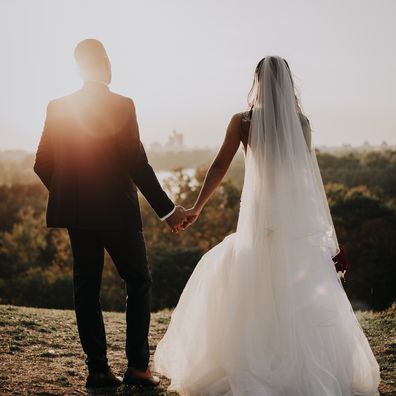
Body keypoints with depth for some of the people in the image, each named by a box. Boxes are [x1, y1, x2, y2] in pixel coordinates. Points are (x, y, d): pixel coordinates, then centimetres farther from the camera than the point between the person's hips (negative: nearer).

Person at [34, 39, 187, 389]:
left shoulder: (58, 108, 1)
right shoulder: (122, 106, -11)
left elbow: (43, 165, 3)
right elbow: (137, 164, -15)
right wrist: (166, 210, -10)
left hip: (76, 213, 4)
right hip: (117, 211, -4)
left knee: (86, 287, 10)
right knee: (138, 282, 9)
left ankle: (98, 368, 11)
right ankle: (137, 365, 4)